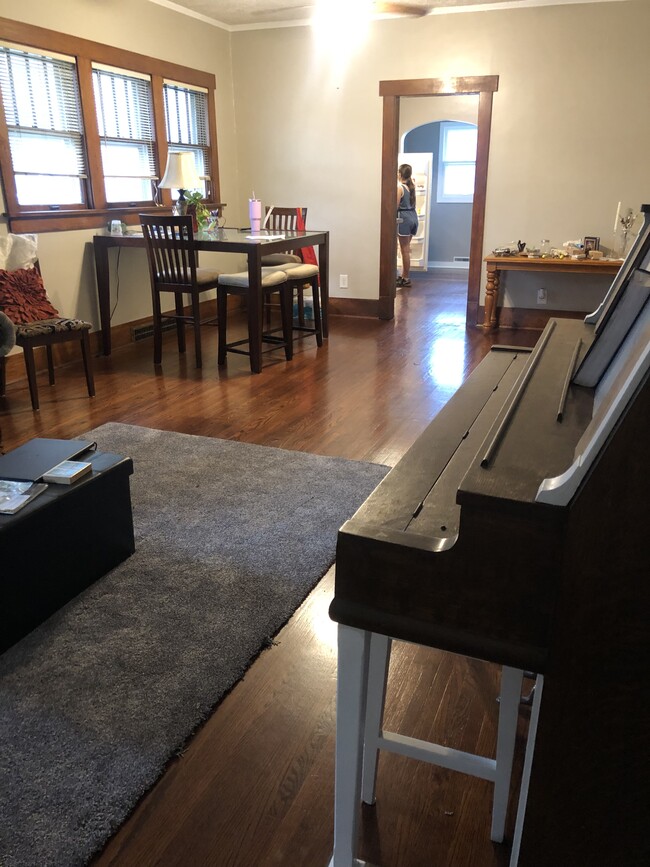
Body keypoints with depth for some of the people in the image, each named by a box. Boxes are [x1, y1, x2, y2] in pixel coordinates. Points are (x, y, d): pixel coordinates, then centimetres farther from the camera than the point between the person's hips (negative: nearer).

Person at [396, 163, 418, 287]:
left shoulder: (399, 188, -13)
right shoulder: (411, 186, 9)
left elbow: (395, 206, -15)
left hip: (403, 218, -8)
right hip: (413, 216, 8)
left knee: (405, 250, -3)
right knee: (405, 248, 15)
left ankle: (406, 279, 1)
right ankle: (404, 276, 21)